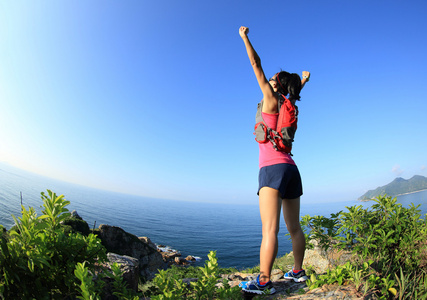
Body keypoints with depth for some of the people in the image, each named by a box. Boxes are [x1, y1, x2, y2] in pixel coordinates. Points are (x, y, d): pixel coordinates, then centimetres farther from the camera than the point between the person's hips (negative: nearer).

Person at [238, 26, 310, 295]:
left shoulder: (271, 99, 3)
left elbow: (256, 65, 8)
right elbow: (294, 93, 45)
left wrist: (245, 38, 17)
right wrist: (302, 82, 65)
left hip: (273, 168, -8)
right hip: (291, 169, 9)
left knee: (270, 229, -13)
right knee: (294, 227, 13)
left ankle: (264, 282, -10)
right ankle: (298, 271, 24)